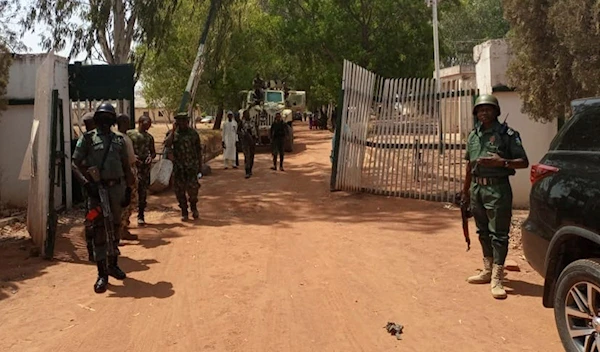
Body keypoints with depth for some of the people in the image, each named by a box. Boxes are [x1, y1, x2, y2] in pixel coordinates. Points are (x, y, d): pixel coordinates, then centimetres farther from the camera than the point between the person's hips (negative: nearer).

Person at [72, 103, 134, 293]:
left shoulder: (119, 140, 12)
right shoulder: (88, 138, 1)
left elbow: (126, 166, 15)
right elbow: (75, 164, -3)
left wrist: (128, 188, 10)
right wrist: (87, 183, -16)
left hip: (117, 187, 4)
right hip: (97, 188, -4)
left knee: (115, 227, 12)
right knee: (99, 229, -3)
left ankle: (113, 264, 28)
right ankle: (102, 273, 1)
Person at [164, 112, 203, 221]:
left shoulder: (193, 133, 7)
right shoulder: (174, 134, 5)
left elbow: (199, 150, 12)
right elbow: (167, 144, -14)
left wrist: (200, 164, 9)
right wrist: (173, 131, -13)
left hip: (191, 166, -1)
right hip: (178, 167, 1)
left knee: (192, 188, -11)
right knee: (180, 191, 4)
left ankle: (193, 207, 16)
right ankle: (184, 212, 17)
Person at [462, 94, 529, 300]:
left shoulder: (507, 134, -5)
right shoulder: (473, 135, 12)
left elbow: (523, 162, -7)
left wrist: (502, 162, -22)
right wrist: (466, 190, 21)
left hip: (497, 189, -6)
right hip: (477, 188, 6)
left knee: (498, 234, -4)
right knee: (483, 232, 15)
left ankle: (496, 279, -1)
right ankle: (487, 271, 27)